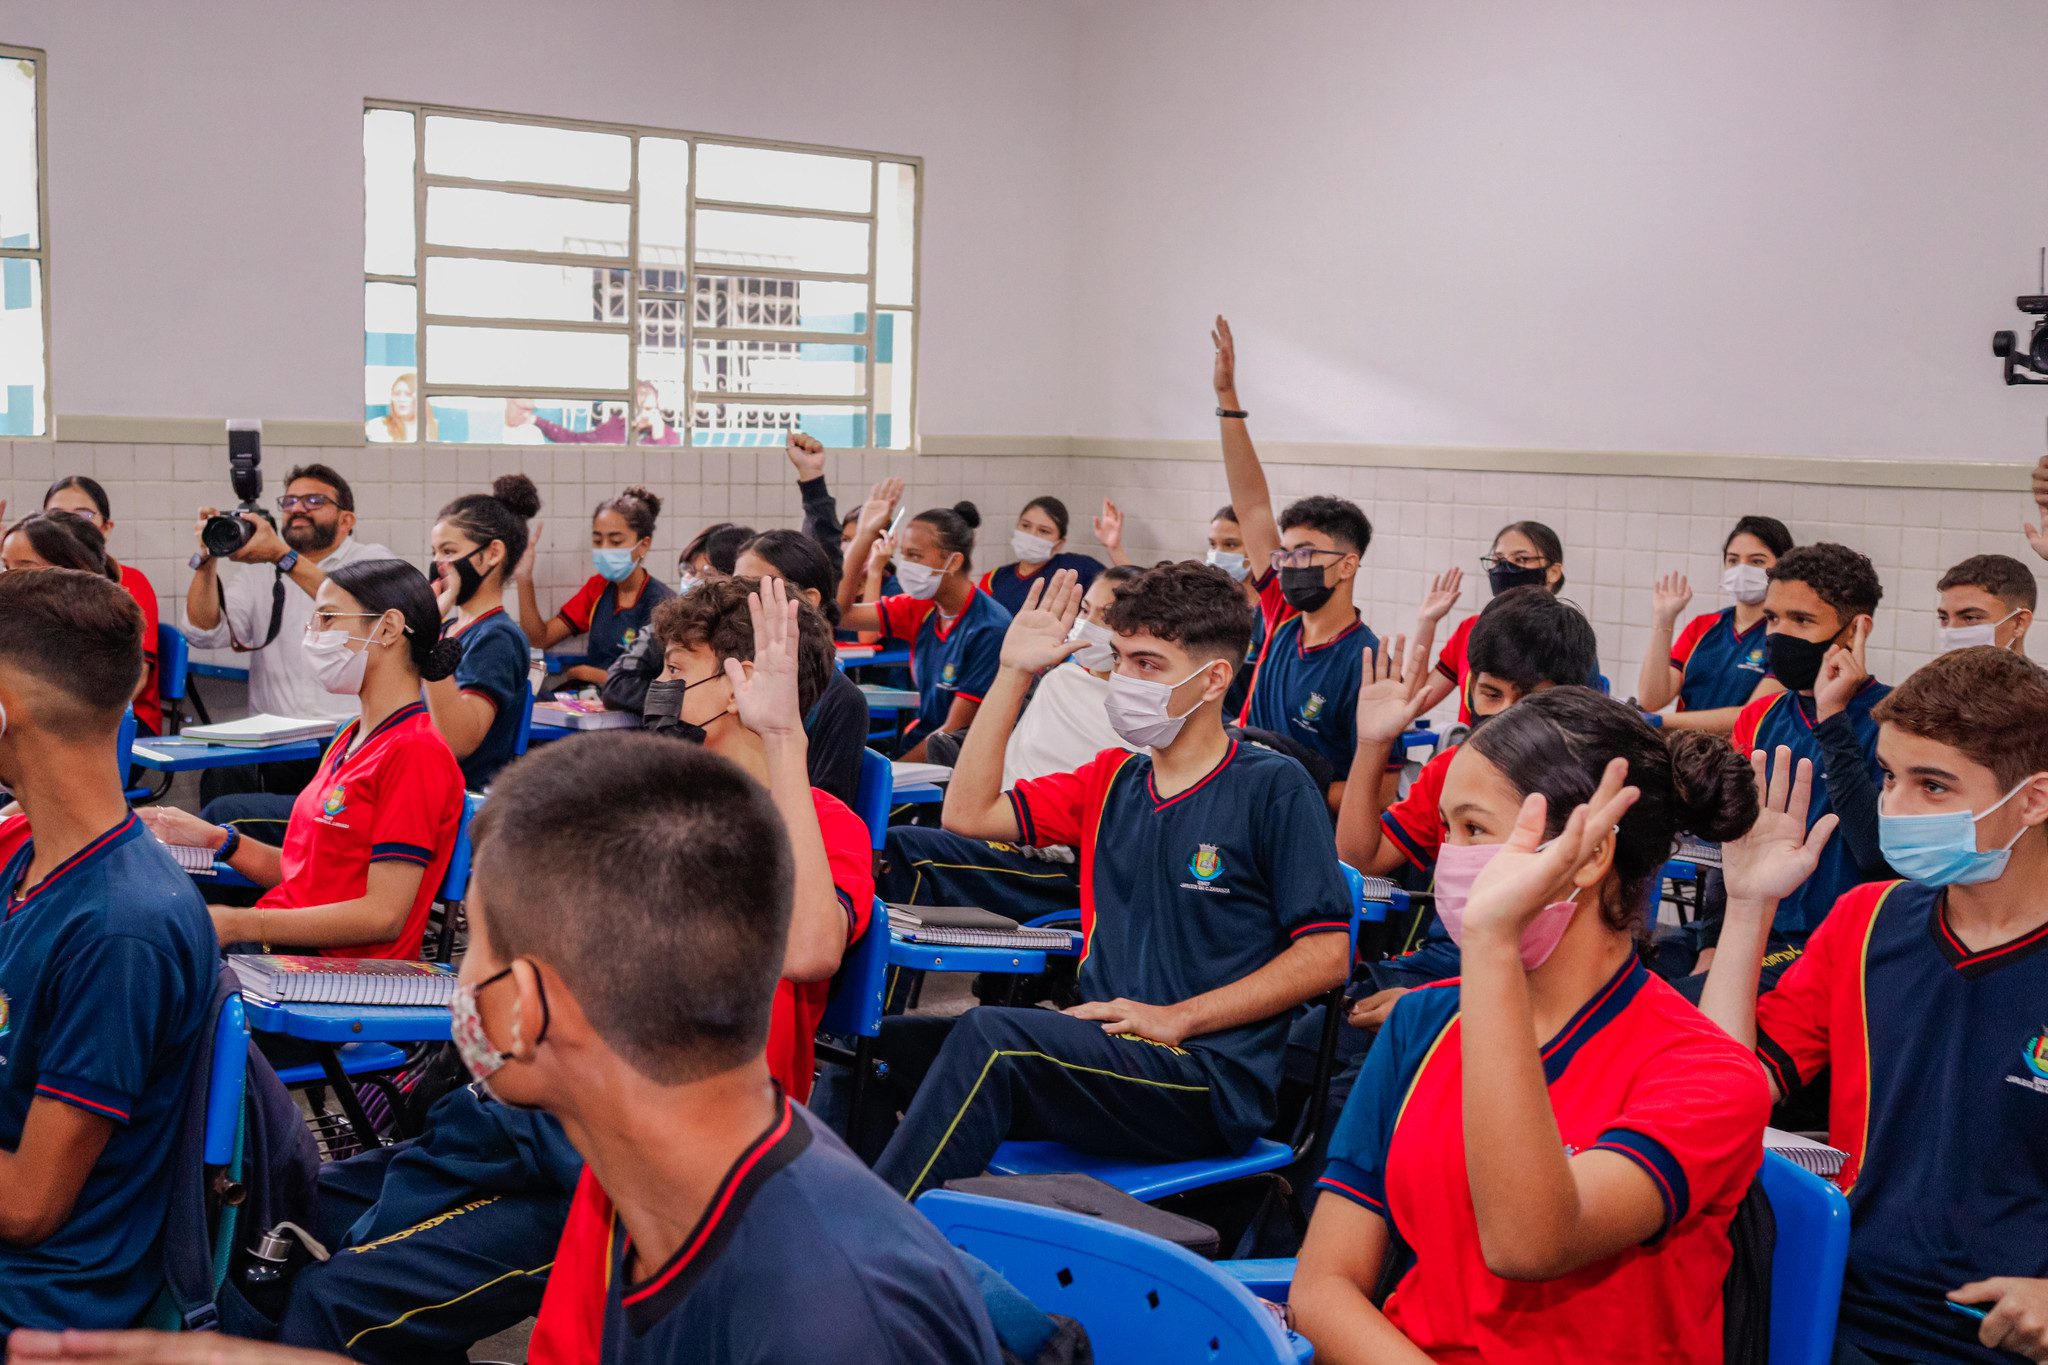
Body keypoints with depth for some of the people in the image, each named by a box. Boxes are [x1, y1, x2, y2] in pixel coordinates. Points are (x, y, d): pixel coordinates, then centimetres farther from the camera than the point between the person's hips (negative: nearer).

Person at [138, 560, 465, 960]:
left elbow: (383, 917, -19)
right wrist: (215, 840, 7)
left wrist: (236, 924, -20)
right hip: (287, 945, 9)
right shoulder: (351, 739, 19)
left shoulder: (416, 752, -13)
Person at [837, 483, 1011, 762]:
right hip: (918, 744, 7)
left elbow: (954, 732, -16)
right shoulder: (921, 608, 2)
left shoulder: (989, 629, -17)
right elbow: (840, 612, 1)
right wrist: (865, 534, -4)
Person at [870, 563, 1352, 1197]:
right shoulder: (1113, 779, 15)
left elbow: (1327, 954, -8)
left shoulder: (1275, 787, -4)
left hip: (1212, 1083, -6)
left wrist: (1178, 1017, -13)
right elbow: (969, 813, 9)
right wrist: (1014, 672, 7)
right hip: (1105, 1055, 6)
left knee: (990, 1035, -28)